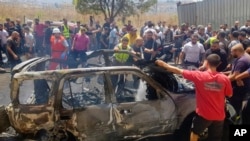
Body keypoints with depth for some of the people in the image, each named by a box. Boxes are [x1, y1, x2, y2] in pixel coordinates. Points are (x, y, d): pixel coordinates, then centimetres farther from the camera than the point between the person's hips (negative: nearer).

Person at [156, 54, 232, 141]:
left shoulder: (199, 76, -16)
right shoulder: (224, 79, -11)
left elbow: (179, 71, -9)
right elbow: (229, 95, 3)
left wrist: (163, 64, 3)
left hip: (203, 114, -2)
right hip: (219, 116, 2)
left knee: (195, 132, 25)